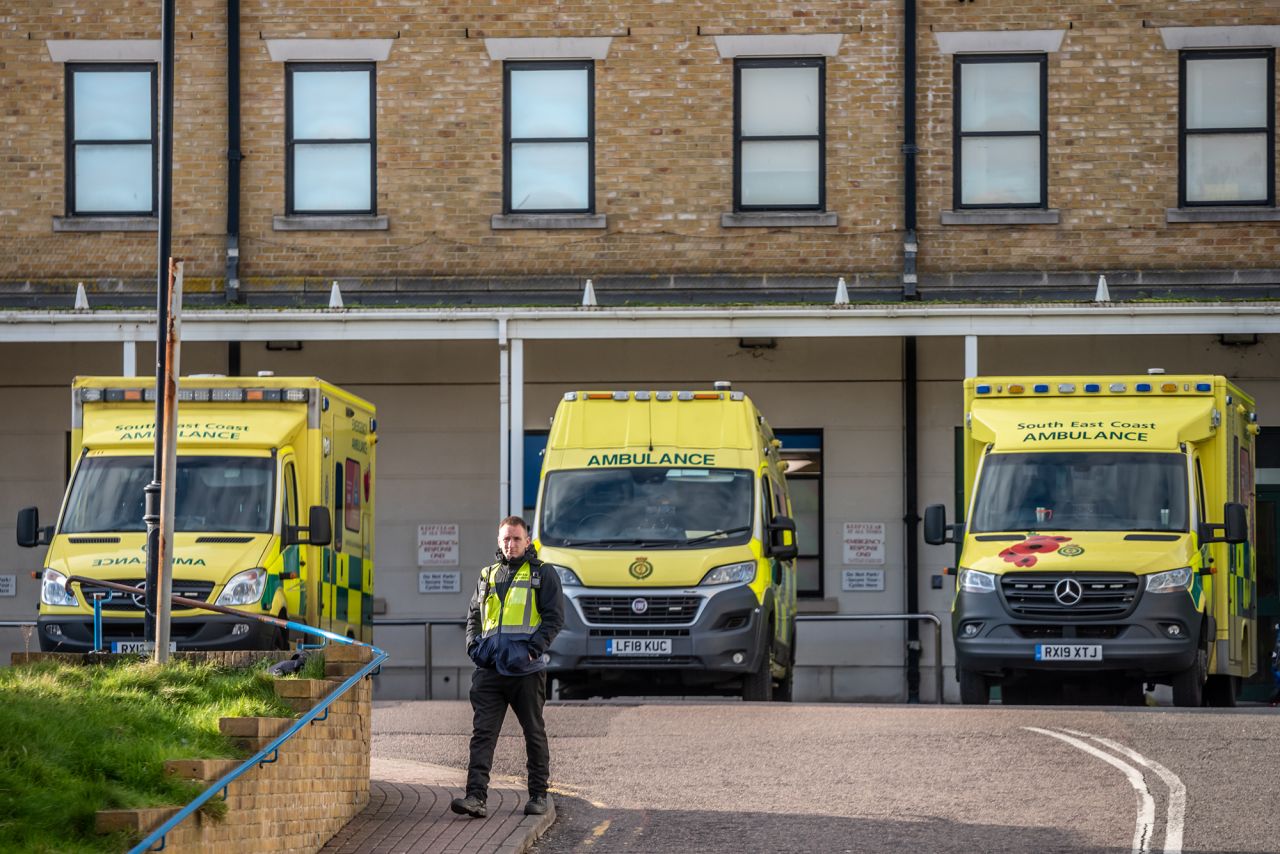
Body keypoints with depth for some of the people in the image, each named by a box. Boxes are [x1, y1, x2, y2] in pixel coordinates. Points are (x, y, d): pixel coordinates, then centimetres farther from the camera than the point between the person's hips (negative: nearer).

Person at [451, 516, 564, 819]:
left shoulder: (543, 575, 4)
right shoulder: (488, 576, 17)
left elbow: (555, 617, -2)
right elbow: (473, 615, 25)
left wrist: (533, 649, -14)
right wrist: (474, 645, 7)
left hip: (526, 669, -3)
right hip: (490, 669, 3)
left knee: (534, 734, 7)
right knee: (482, 732, -8)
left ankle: (539, 794, 17)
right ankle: (476, 796, -15)